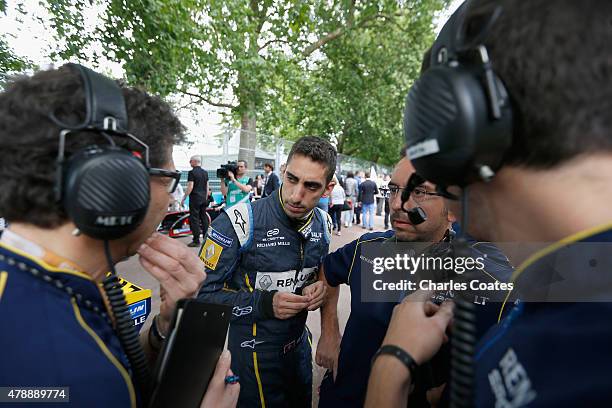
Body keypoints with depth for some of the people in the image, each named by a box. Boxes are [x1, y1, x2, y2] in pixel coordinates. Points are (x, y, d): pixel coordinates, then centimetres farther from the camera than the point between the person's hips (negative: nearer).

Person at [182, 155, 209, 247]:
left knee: (194, 219, -2)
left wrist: (183, 198, -10)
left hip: (195, 199, -7)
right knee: (204, 218, 12)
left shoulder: (192, 172, -11)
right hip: (203, 199, 7)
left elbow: (190, 187, -16)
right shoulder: (205, 172, 10)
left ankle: (196, 241, 0)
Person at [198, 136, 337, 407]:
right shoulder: (240, 222, -27)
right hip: (254, 352, -6)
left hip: (299, 342, 6)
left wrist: (317, 287, -12)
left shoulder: (322, 224, -6)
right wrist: (264, 304, -31)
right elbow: (203, 293, -21)